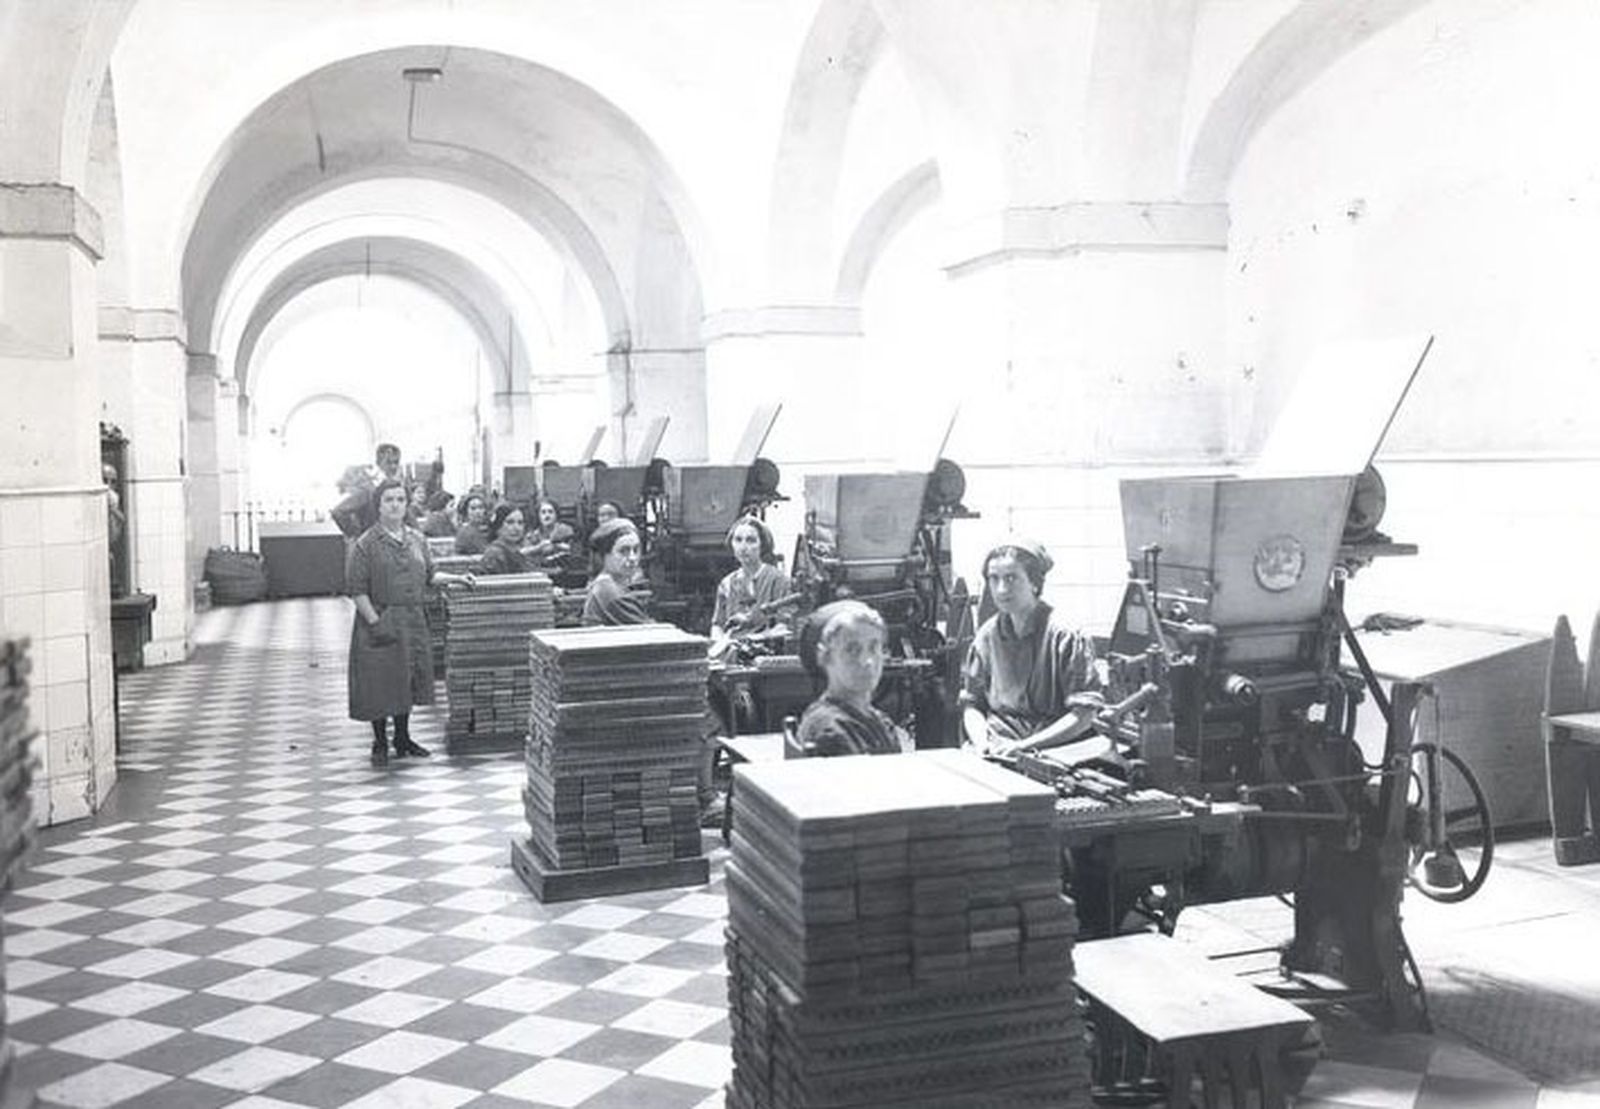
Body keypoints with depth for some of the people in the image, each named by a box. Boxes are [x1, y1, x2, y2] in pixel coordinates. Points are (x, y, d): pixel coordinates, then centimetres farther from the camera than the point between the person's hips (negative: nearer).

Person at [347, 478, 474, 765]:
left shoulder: (417, 540, 10)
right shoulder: (366, 544, -8)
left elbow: (428, 575, 18)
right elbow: (357, 588, -11)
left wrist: (455, 578, 3)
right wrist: (375, 622, -17)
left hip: (413, 621, 5)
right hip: (382, 620, -5)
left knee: (409, 681, 12)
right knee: (380, 686, 0)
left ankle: (403, 739, 27)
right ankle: (380, 744, 14)